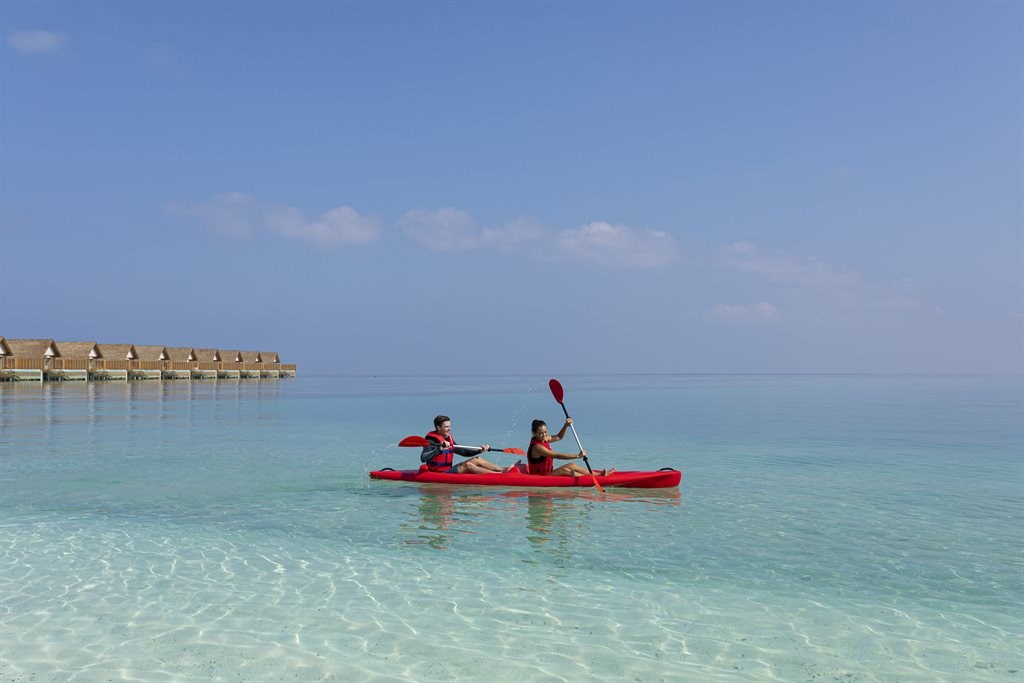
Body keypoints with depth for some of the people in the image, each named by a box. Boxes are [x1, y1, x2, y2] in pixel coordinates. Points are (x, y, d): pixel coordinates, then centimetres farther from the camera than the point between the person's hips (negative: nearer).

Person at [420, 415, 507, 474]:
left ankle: (503, 470, -8)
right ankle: (501, 474, -30)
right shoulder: (432, 440, -13)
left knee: (477, 460, -2)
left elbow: (463, 452, 21)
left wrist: (480, 449, 8)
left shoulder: (449, 439, 14)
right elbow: (423, 458, -29)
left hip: (449, 470, 9)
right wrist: (440, 449, -38)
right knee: (467, 465, -24)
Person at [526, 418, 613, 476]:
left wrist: (566, 425, 1)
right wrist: (578, 456, -29)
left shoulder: (543, 439, 4)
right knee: (565, 470, -23)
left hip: (547, 473, 10)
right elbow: (558, 456, -29)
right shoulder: (537, 447, -25)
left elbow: (559, 437, 19)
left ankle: (599, 474, -1)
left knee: (572, 466, 1)